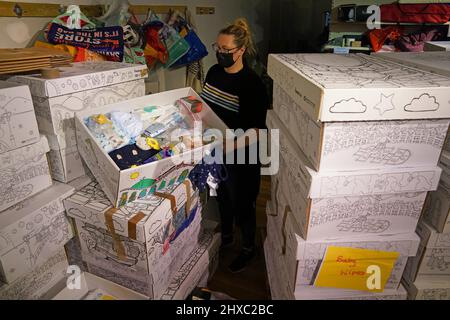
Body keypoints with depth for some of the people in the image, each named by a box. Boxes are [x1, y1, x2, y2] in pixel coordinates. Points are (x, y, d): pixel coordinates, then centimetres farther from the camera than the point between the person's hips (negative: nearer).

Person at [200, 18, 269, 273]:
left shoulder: (252, 84, -22)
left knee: (242, 204, 12)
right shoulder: (214, 72, 0)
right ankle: (226, 237, 50)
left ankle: (248, 249, 38)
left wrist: (229, 146, -38)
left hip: (240, 158, -6)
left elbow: (256, 131, -25)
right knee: (223, 197, 24)